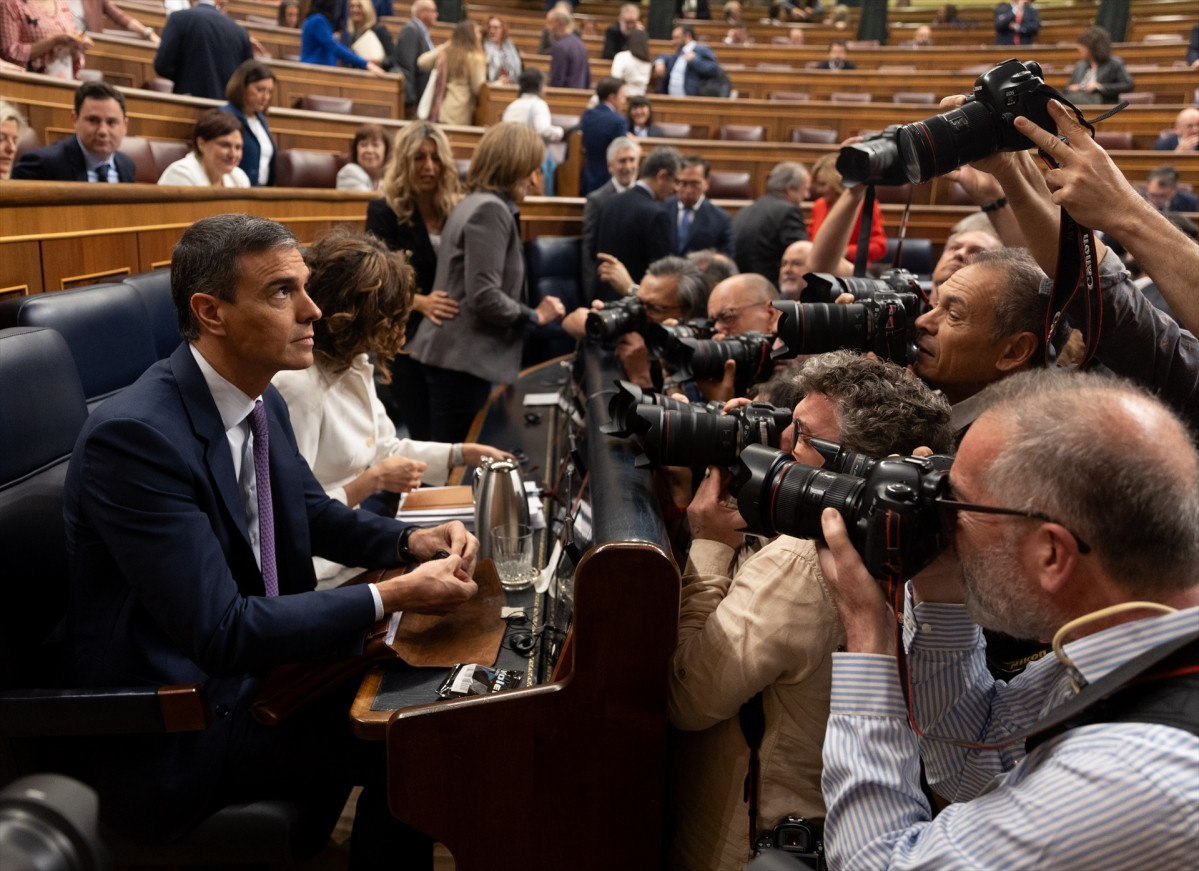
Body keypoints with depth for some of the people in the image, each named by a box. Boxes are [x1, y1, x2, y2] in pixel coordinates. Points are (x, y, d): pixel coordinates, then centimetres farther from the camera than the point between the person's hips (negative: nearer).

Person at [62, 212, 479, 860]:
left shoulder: (264, 402, -1)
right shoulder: (133, 435, -26)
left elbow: (314, 513, 15)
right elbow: (219, 631, -28)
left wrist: (411, 541, -4)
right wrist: (392, 597, -25)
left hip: (256, 659, 8)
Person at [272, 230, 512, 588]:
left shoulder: (355, 366, 6)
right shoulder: (297, 387, -25)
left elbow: (384, 448, 19)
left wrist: (465, 453, 14)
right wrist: (373, 481, -18)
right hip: (319, 569, -9)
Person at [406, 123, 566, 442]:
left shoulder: (474, 204, 17)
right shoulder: (490, 210, -14)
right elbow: (484, 296, -20)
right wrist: (535, 316, -7)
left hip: (453, 355, 10)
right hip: (463, 360, -10)